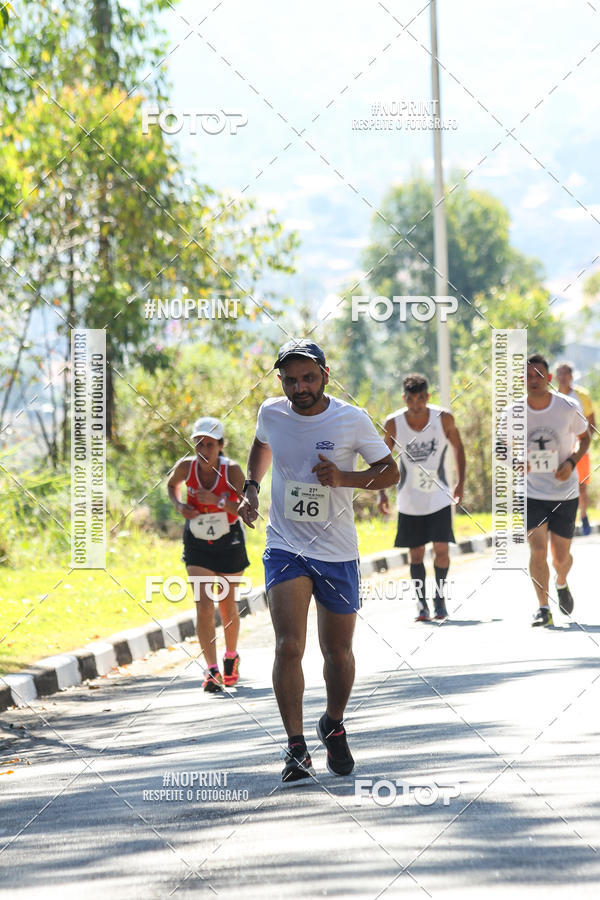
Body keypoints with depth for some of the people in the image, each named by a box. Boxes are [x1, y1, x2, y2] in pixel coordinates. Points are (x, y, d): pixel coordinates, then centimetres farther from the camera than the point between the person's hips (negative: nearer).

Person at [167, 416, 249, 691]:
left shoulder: (232, 471, -20)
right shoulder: (186, 466, -14)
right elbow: (172, 485, 10)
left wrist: (218, 501, -35)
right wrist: (179, 505, -10)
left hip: (228, 545, -1)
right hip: (197, 544, 1)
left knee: (227, 606, 13)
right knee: (203, 606, -13)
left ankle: (231, 657, 39)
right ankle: (212, 671, -16)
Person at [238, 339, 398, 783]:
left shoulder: (352, 420, -9)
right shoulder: (271, 413, -1)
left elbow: (390, 471, 0)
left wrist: (344, 478, -17)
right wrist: (252, 489, 7)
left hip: (338, 554, 0)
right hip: (286, 549, 0)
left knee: (338, 652, 11)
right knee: (289, 646, -17)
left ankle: (334, 726, 37)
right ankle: (296, 746, -10)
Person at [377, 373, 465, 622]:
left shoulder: (443, 419, -10)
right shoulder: (393, 424, -9)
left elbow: (458, 447, 6)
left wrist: (460, 482, 4)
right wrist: (382, 492, -2)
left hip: (439, 497, -1)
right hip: (409, 500, 1)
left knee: (441, 549, -9)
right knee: (415, 553, 4)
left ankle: (439, 597, 11)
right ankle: (421, 604, 15)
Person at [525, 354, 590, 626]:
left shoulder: (568, 408, -10)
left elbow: (584, 437, 6)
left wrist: (571, 463, -11)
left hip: (565, 493, 0)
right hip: (531, 493, 0)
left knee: (561, 557, 7)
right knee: (537, 549, -16)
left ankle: (561, 584, 41)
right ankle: (543, 608, -7)